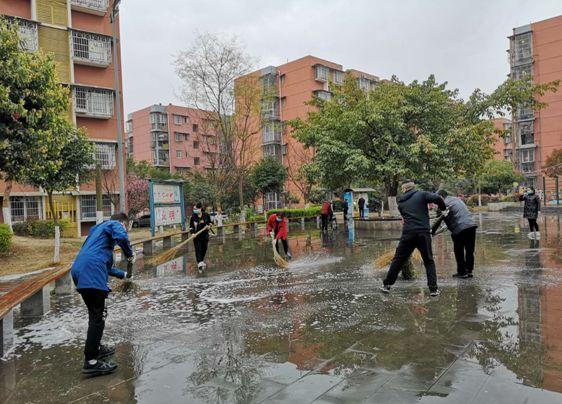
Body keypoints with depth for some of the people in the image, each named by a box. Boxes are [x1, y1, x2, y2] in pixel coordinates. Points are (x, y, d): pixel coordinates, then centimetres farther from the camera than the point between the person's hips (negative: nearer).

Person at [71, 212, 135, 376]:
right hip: (91, 273, -9)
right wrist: (130, 254, -2)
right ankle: (91, 361, -6)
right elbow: (121, 237, -19)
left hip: (79, 270, 10)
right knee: (98, 316, -7)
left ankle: (96, 348, 32)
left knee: (95, 314, 21)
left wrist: (122, 274, 45)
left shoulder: (99, 229, 34)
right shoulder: (114, 224, 8)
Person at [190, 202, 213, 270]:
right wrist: (192, 233, -15)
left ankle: (201, 261, 30)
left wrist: (209, 225, -8)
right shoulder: (193, 217, -6)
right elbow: (191, 226, 0)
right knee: (198, 249, -10)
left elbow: (210, 222, 13)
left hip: (205, 235, 3)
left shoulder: (206, 215, -2)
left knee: (204, 249, 12)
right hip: (197, 235, -3)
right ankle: (200, 262, -15)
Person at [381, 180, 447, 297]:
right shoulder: (422, 194, 4)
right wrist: (444, 209, 5)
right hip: (423, 233, -1)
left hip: (408, 233, 1)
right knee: (429, 261, 12)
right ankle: (433, 289, 8)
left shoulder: (401, 203, 14)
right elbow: (436, 198, -12)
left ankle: (386, 285, 16)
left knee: (398, 260, 11)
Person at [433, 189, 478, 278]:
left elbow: (439, 220, -4)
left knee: (459, 252, 7)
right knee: (470, 250, 14)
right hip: (472, 225, 8)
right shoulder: (457, 199, 22)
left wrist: (432, 231, 4)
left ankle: (462, 272, 12)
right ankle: (469, 271, 20)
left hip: (460, 229, -7)